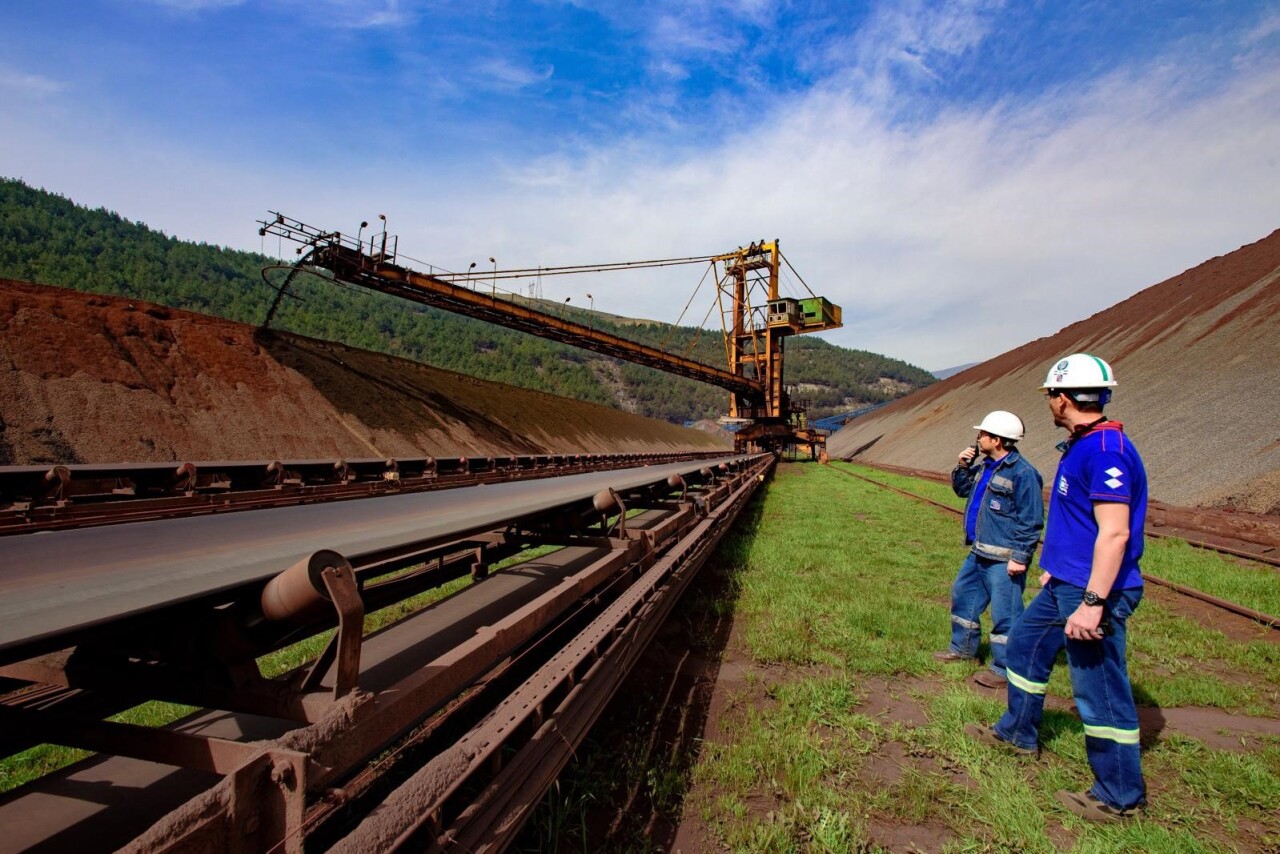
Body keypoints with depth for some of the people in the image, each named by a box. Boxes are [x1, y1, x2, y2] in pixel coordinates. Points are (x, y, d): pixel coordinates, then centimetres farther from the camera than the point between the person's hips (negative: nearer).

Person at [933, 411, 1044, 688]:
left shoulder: (1022, 473, -18)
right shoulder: (985, 466, 9)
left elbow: (1031, 521, -18)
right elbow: (963, 490, 22)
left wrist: (1020, 556, -19)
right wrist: (962, 467, 5)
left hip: (1004, 559, -10)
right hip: (978, 552, 10)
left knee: (1005, 613, -1)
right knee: (962, 595, 21)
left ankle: (1004, 670, 11)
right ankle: (963, 648, 37)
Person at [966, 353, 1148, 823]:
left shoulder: (1107, 450, -22)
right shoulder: (1081, 446, 10)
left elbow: (1115, 532, -27)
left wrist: (1092, 602, -28)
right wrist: (1056, 567, 27)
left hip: (1092, 591, -11)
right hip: (1065, 585, 11)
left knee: (1100, 689, 0)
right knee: (1025, 643, 21)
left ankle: (1120, 796, 17)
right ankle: (1018, 731, 38)